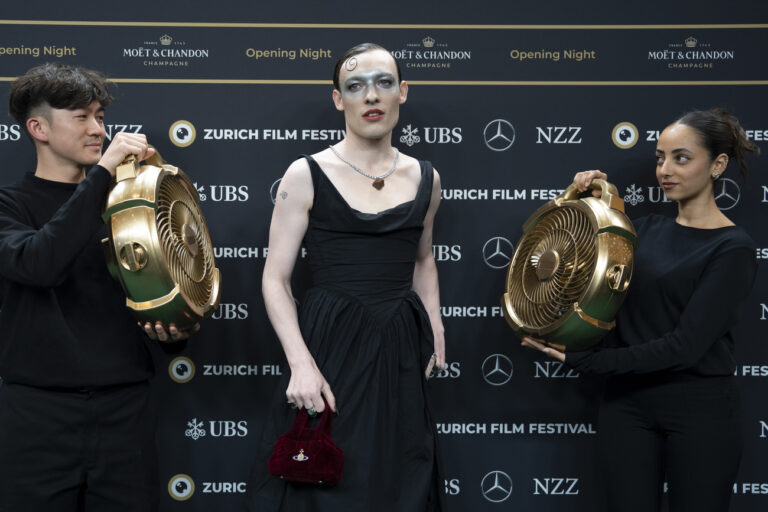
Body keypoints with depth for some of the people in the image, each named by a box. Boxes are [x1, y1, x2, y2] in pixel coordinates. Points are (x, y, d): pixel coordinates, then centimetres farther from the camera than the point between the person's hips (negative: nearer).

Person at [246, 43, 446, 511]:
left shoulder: (425, 178, 7)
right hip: (330, 348, -4)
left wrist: (434, 322, 7)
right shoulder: (307, 175, -5)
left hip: (400, 352, 4)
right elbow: (276, 278, -6)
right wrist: (301, 363, -18)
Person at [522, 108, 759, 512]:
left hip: (699, 409, -4)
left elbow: (685, 346, -19)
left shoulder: (732, 248, -10)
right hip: (627, 405, 5)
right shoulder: (647, 229, 8)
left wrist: (581, 360, -21)